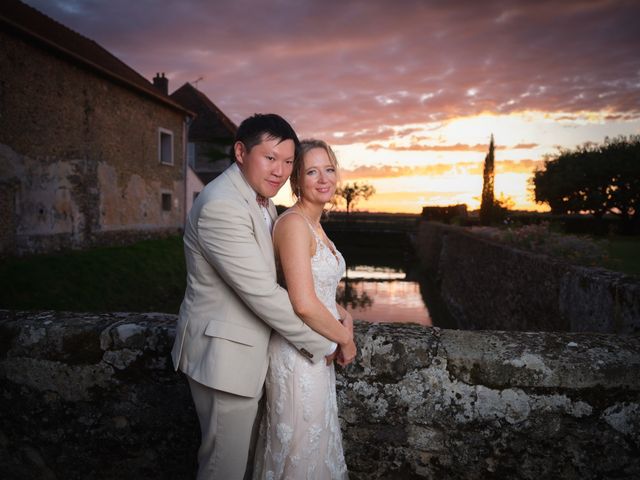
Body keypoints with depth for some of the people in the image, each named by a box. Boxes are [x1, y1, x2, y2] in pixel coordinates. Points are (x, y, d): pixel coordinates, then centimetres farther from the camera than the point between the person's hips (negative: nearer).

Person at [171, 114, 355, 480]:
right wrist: (324, 342, -17)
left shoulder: (261, 199, 6)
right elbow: (262, 294, -28)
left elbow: (274, 269, 13)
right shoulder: (222, 205, -25)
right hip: (224, 353, -9)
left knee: (245, 449, 26)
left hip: (245, 347, 9)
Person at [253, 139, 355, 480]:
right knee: (299, 448, 12)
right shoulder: (293, 223, -21)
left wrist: (342, 314, 1)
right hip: (298, 354, -9)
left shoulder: (315, 224, 7)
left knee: (316, 440, 26)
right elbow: (304, 304, -28)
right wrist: (345, 341, -13)